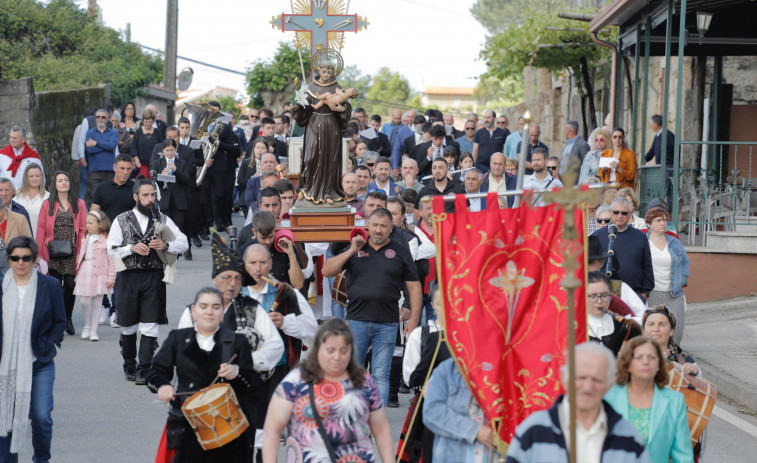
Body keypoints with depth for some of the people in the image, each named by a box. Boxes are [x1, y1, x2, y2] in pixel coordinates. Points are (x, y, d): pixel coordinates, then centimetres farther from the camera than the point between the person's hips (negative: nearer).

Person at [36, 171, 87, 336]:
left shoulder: (79, 204, 8)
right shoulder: (47, 204, 7)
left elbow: (83, 229, 4)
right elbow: (41, 230, 5)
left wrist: (81, 253, -4)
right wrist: (39, 254, -2)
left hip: (72, 254, 0)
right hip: (53, 254, 0)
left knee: (70, 286, 0)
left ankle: (67, 318, 18)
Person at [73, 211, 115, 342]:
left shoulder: (106, 240, -7)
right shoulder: (85, 238, 11)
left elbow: (111, 260, -6)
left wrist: (111, 278, -8)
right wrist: (77, 272, 18)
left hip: (100, 274, -4)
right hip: (85, 272, 4)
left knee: (97, 303, 3)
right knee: (84, 301, -2)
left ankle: (93, 330, 12)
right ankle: (87, 325, 19)